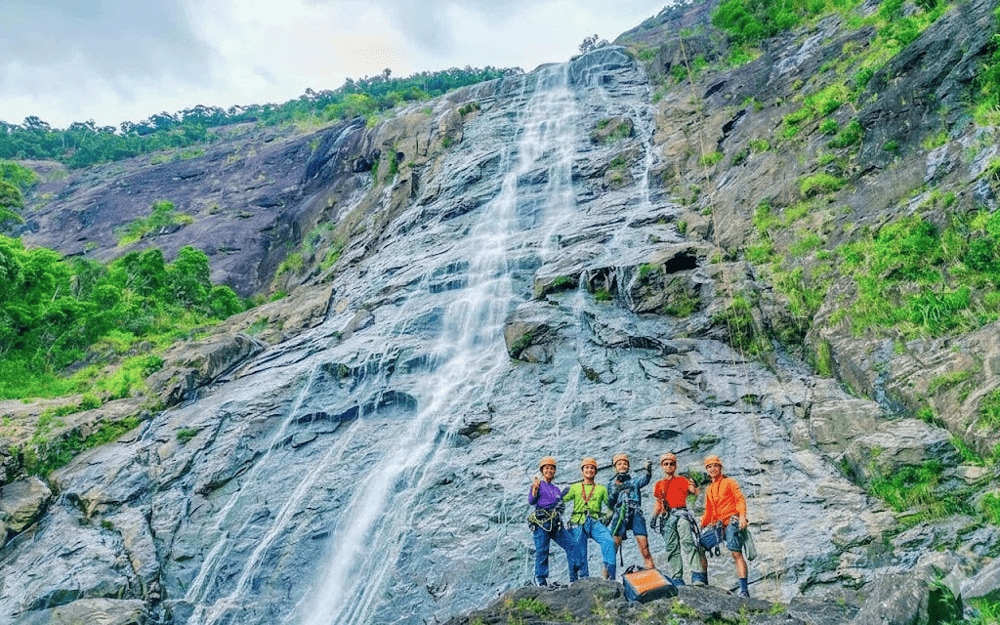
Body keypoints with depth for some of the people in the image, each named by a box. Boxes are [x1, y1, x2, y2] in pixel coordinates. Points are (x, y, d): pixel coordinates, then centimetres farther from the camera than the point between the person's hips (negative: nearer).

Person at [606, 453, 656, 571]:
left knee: (644, 545, -13)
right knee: (613, 545, -12)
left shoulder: (634, 481, 24)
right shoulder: (612, 484, 25)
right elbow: (610, 501, 13)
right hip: (620, 513, -1)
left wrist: (649, 470, -19)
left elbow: (645, 479, 2)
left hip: (635, 513, 1)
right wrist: (615, 488, -3)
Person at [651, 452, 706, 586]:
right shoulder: (659, 485, 22)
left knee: (687, 542, -21)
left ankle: (698, 576, -30)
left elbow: (693, 491, 2)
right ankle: (676, 580, -2)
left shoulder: (682, 480, 14)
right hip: (667, 516, 4)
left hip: (681, 513, -3)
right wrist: (654, 517, 7)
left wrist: (695, 485, -19)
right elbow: (657, 504, 22)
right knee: (672, 548, -2)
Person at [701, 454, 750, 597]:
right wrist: (700, 526, 16)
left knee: (736, 553, -17)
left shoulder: (729, 482, 6)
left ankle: (744, 589, -20)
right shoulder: (709, 490, 23)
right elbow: (708, 512, 26)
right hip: (718, 524, 7)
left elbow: (740, 499, -5)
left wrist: (742, 516, -21)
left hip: (732, 521, -7)